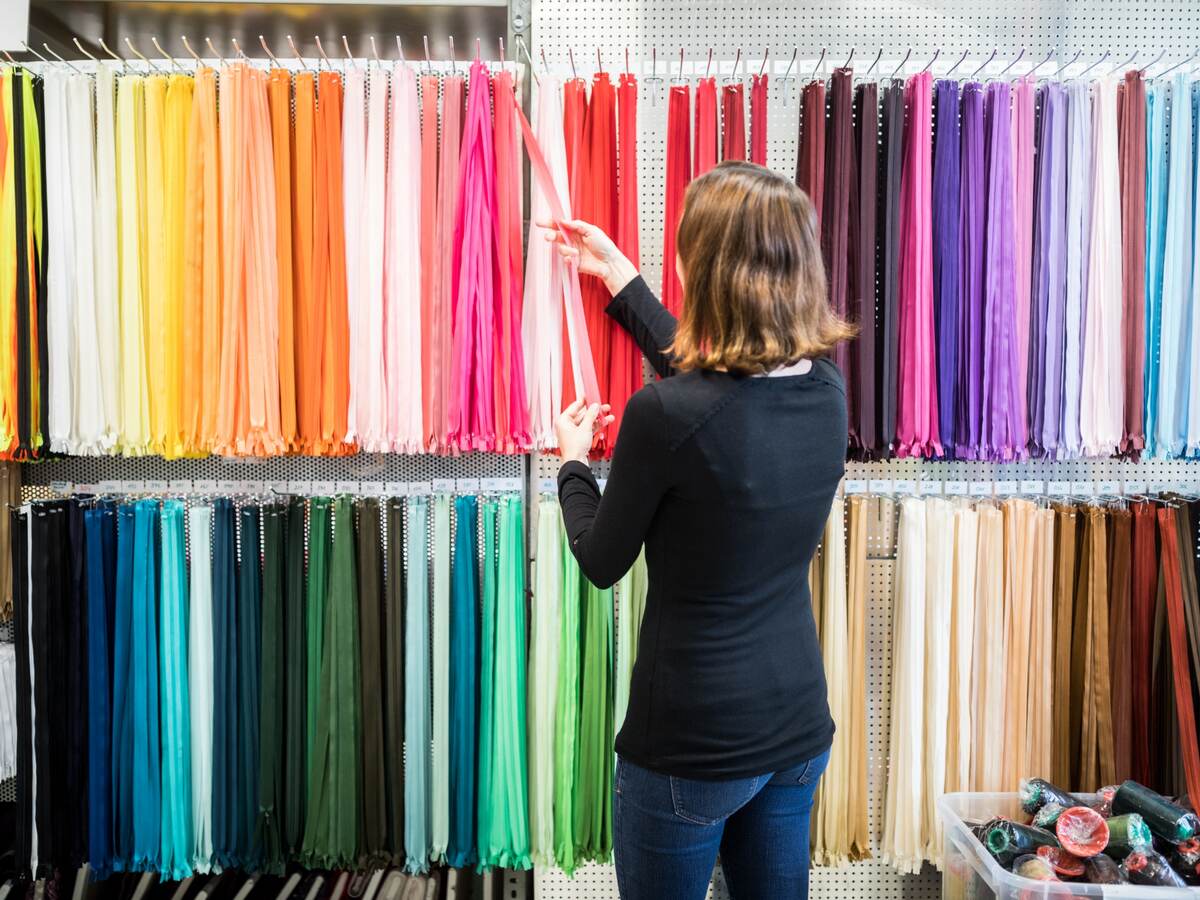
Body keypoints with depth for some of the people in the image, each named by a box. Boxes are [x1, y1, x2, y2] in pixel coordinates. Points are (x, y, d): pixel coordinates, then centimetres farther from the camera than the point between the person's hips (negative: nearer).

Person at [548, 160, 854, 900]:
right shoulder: (825, 388, -6)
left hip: (692, 741, -6)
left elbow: (603, 562, -10)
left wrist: (573, 461, 9)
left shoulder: (664, 416, -26)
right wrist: (619, 276, 20)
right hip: (800, 727, 6)